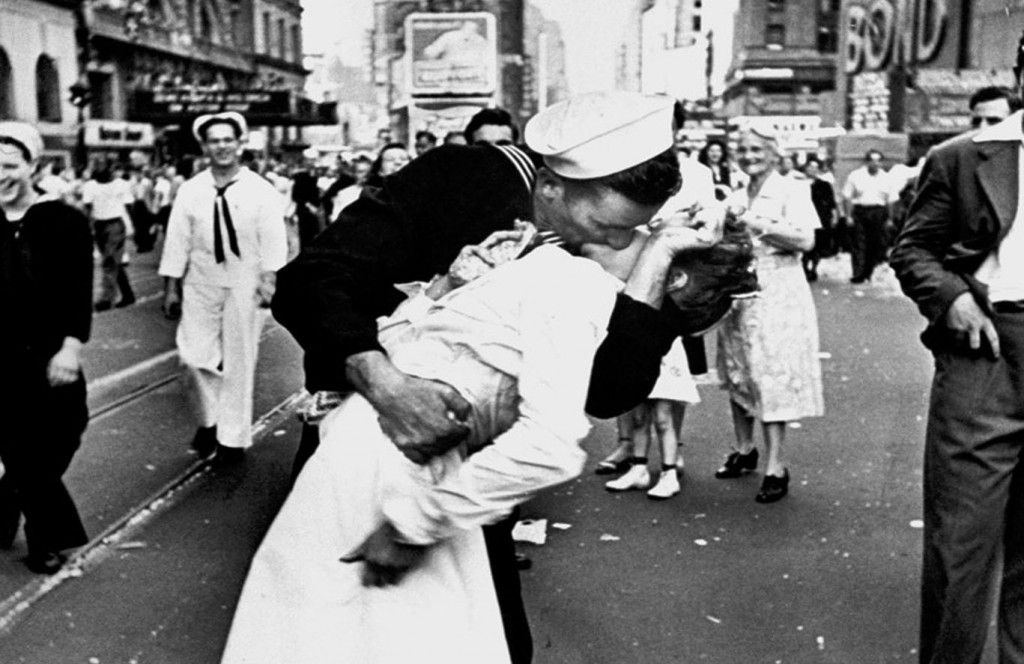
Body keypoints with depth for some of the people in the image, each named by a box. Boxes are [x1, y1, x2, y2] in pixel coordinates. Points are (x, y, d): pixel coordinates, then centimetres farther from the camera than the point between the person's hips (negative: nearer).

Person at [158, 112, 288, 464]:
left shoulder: (261, 191, -3)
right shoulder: (190, 191, 2)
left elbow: (272, 239, -7)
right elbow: (177, 240, 4)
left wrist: (269, 279, -17)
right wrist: (171, 286, 3)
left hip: (244, 285, -2)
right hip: (200, 284, 2)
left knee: (238, 361, 5)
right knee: (195, 356, -3)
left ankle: (233, 436, 17)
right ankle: (209, 419, 23)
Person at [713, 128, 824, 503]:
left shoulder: (791, 191, -2)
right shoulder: (735, 199, 16)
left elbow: (805, 239, -14)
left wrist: (759, 224, -17)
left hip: (776, 294, -6)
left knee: (772, 377, -8)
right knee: (737, 373, 10)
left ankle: (775, 468, -5)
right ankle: (744, 450, 26)